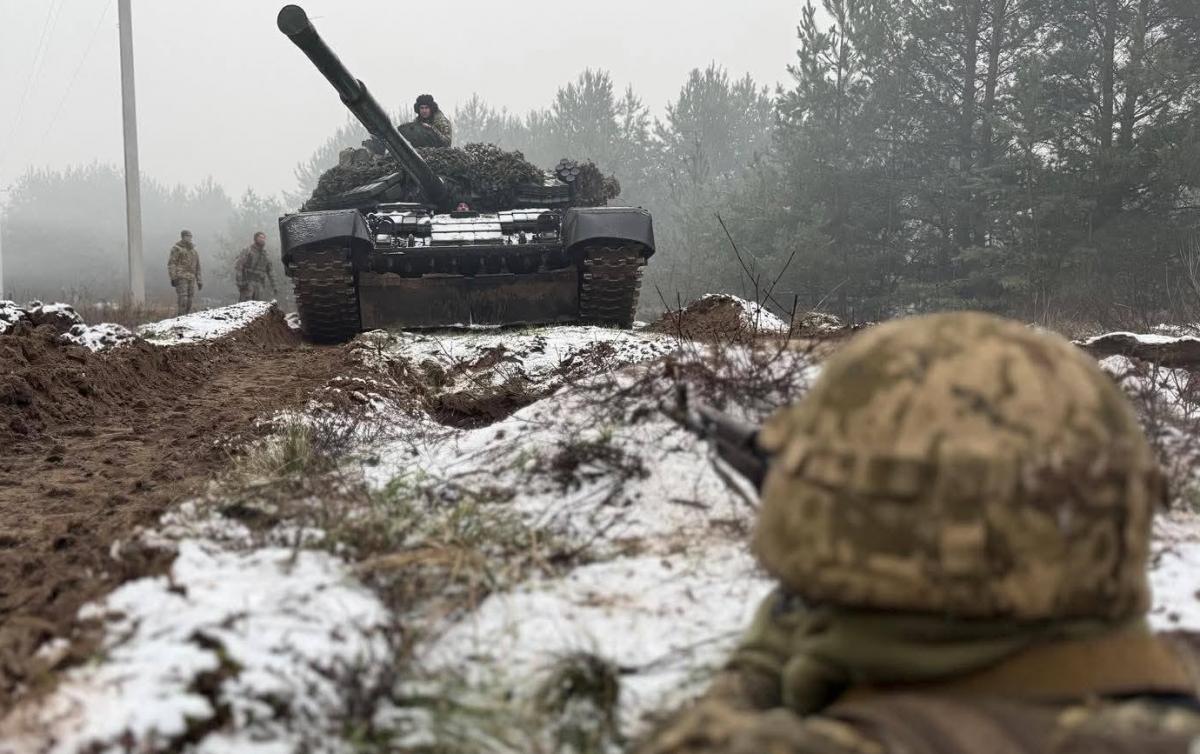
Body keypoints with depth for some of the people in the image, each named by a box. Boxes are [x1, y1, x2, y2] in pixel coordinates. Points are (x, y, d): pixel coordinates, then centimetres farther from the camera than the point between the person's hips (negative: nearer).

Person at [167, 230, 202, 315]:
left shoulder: (194, 251, 20)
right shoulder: (177, 249, 1)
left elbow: (197, 267, 24)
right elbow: (171, 264, -6)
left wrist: (199, 281, 18)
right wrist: (173, 277, -15)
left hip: (191, 279, 6)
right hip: (181, 277, -6)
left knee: (189, 301, 4)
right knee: (182, 299, -15)